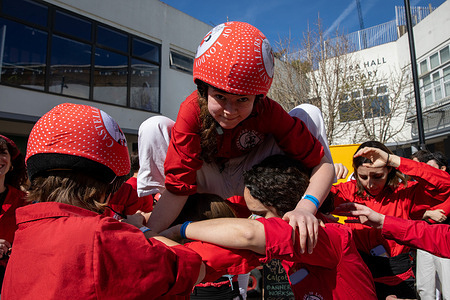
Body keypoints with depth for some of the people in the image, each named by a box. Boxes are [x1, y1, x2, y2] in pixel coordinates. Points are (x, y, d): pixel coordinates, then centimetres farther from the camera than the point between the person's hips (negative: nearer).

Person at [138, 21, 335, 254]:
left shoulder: (268, 112, -26)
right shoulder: (192, 110, -29)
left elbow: (323, 163, -25)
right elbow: (177, 187, -30)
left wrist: (306, 208, -42)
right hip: (208, 182, -1)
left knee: (309, 114, -18)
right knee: (153, 128, -27)